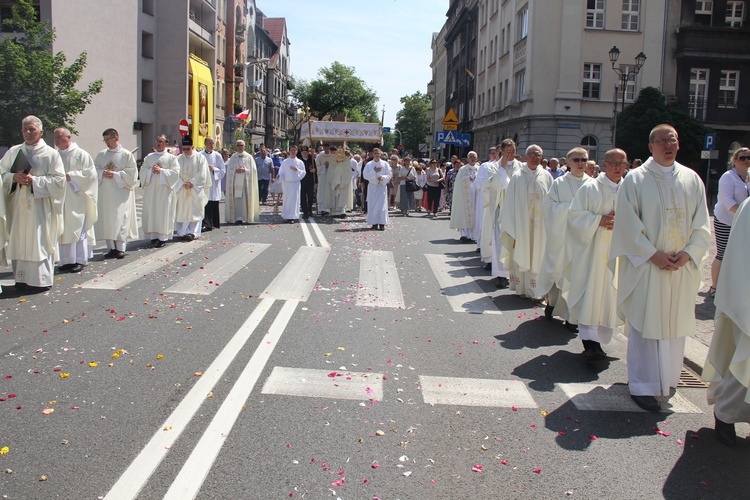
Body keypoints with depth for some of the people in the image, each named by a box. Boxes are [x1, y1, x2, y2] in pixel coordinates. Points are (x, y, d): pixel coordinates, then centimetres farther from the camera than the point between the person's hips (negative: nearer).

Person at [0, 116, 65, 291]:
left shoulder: (51, 154, -1)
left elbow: (59, 180, -8)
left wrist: (34, 181, -16)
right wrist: (14, 177, -9)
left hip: (40, 206, -4)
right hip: (18, 205, 4)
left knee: (39, 242, -3)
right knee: (19, 241, 5)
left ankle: (41, 280, 4)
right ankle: (22, 278, 13)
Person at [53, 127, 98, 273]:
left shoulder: (80, 154, -2)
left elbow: (90, 173, -9)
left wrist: (70, 176, -16)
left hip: (76, 200, -5)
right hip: (60, 199, 5)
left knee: (77, 228, -2)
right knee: (63, 230, 5)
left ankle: (80, 260, 4)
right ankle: (66, 261, 10)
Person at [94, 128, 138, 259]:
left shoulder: (126, 155, -1)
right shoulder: (101, 154, 12)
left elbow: (132, 172, -6)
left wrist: (115, 174, -14)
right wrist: (102, 173, -9)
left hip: (121, 192, -4)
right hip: (105, 193, 4)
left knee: (120, 220, -6)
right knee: (106, 220, 3)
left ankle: (121, 248, -2)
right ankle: (111, 248, 9)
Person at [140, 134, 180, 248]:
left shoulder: (171, 158, 4)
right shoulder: (149, 157, 14)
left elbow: (175, 172, -6)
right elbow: (142, 170, 9)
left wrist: (161, 171, -14)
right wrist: (151, 170, -10)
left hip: (164, 190, -4)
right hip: (151, 189, 4)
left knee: (163, 212, -4)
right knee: (150, 212, 2)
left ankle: (163, 237, -1)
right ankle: (153, 236, 7)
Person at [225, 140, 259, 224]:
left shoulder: (249, 157, 6)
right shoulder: (233, 157, 10)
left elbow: (253, 170, 1)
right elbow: (229, 169, 7)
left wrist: (244, 170, -12)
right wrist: (236, 171, -11)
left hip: (246, 182, -1)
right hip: (235, 182, 1)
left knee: (245, 199, -4)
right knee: (236, 200, -6)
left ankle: (247, 217, 5)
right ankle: (238, 218, -8)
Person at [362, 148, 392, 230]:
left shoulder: (385, 164, 5)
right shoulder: (369, 165, 5)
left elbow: (389, 175, 3)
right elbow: (365, 175, -4)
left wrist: (383, 177, -16)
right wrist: (374, 171, -13)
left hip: (382, 186, -1)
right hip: (372, 186, 1)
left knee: (382, 205, -7)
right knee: (372, 205, -1)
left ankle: (382, 223, -6)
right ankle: (374, 223, 5)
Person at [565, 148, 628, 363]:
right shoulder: (590, 188, -1)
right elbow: (575, 214, -4)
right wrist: (599, 220, -15)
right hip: (592, 249, -4)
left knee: (609, 294, 7)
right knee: (590, 293, -11)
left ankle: (598, 340, 18)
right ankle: (590, 343, -13)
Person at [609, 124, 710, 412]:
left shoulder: (692, 180, 8)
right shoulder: (635, 179, -3)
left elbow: (702, 225, 6)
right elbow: (629, 224, -8)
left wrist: (687, 253, -8)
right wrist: (653, 254, -14)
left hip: (682, 267, 4)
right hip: (645, 266, -4)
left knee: (674, 324, 11)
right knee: (645, 326, -1)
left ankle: (667, 377, 27)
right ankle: (643, 386, 6)